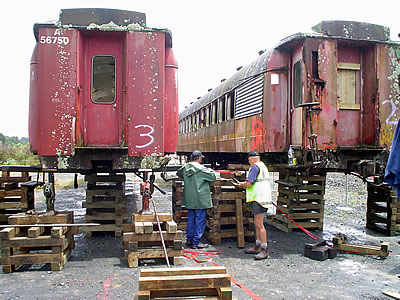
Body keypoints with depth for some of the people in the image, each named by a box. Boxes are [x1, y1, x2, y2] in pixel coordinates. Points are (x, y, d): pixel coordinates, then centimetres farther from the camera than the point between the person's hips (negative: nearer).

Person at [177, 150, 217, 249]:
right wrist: (211, 170, 10)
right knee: (200, 220, 1)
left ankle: (189, 239, 23)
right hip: (200, 199, -7)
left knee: (191, 219, 16)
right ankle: (196, 242, 3)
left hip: (189, 199, 7)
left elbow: (178, 174, 24)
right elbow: (213, 177, -9)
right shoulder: (201, 169, -15)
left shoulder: (185, 168, 3)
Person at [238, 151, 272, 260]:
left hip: (259, 199, -10)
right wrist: (245, 184, 19)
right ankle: (257, 246, 24)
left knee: (259, 224, -9)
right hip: (260, 198, 10)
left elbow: (248, 184, -17)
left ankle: (264, 250, -6)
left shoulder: (255, 167, -12)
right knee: (257, 223, 16)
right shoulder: (263, 166, 20)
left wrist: (242, 185, 3)